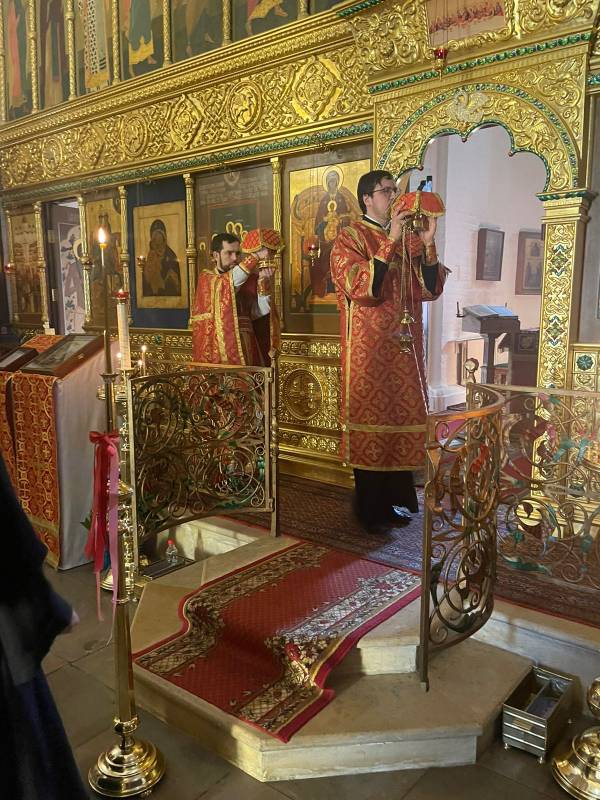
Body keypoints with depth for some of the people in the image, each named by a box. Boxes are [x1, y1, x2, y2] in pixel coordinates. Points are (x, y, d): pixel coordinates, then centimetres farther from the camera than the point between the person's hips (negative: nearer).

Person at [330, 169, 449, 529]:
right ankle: (372, 508, 13)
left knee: (403, 419, 9)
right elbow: (360, 288, -19)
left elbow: (431, 290, 4)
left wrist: (428, 245, -8)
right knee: (371, 421, 0)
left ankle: (398, 499, 23)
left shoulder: (410, 239, 13)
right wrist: (390, 242, -20)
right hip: (369, 351, -6)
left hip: (405, 348, 6)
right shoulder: (350, 238, -3)